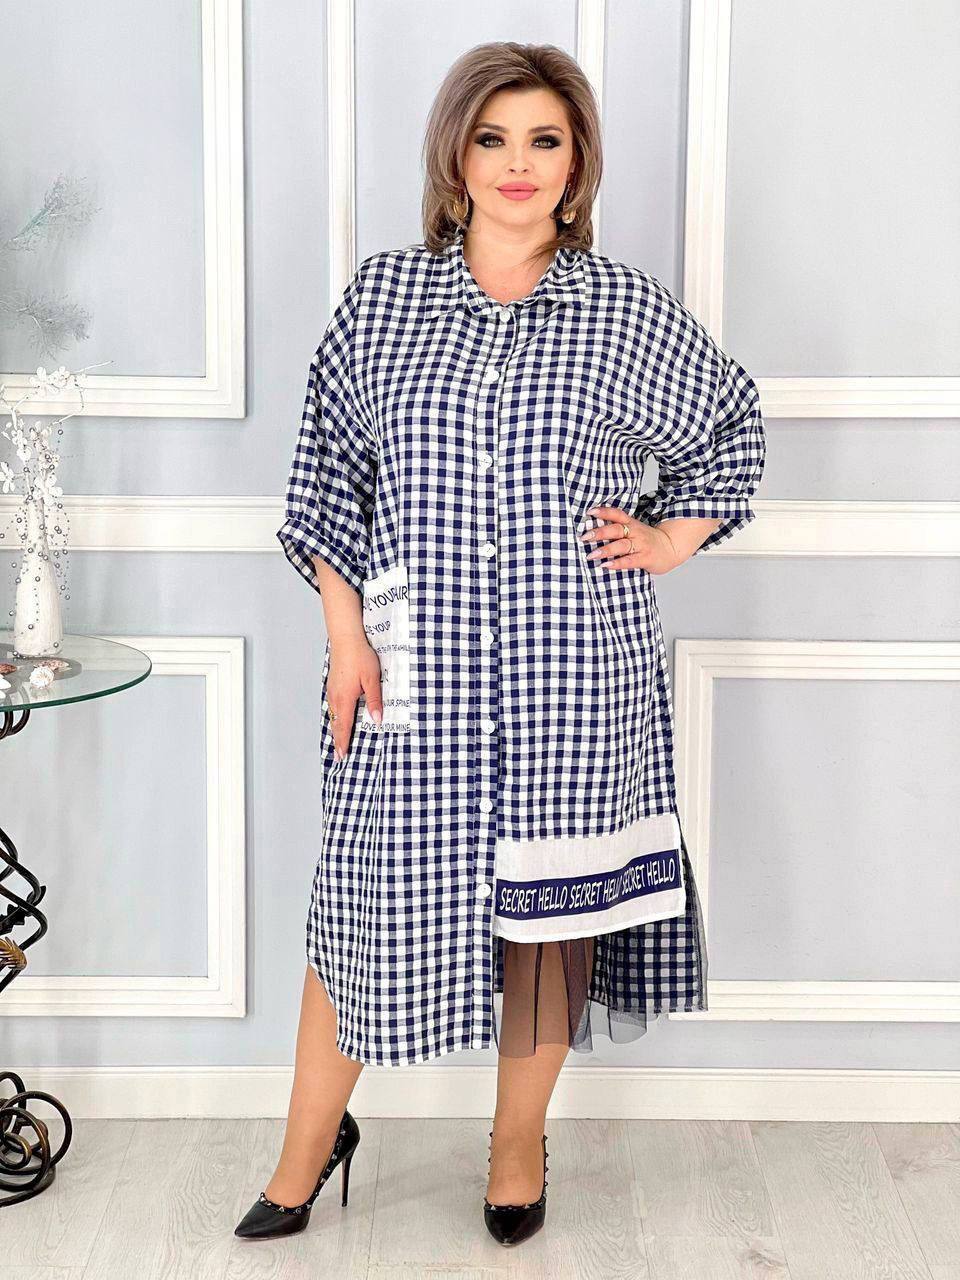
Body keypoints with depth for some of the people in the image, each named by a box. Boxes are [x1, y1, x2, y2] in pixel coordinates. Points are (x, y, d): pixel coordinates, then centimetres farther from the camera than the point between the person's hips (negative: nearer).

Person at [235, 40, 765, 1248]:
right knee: (370, 899, 7)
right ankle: (309, 1144, 28)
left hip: (573, 673, 0)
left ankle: (517, 1143, 32)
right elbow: (328, 464, 6)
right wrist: (343, 627, -1)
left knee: (550, 907, 10)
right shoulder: (382, 294, 3)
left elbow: (731, 427, 16)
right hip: (412, 671, 0)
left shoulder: (628, 308, 0)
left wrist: (672, 539, 5)